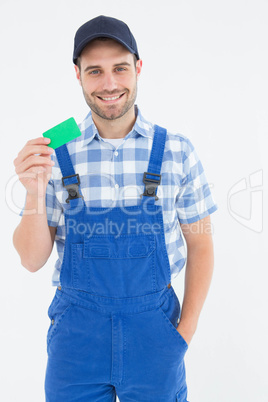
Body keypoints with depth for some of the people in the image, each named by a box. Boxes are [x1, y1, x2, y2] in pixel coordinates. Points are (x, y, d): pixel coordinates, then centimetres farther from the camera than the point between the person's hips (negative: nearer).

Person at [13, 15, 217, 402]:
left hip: (153, 326, 0)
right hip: (75, 328, 1)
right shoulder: (55, 154, -6)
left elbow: (200, 244, 1)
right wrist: (34, 193, -21)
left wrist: (185, 333, -3)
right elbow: (33, 261, -4)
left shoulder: (176, 151, -7)